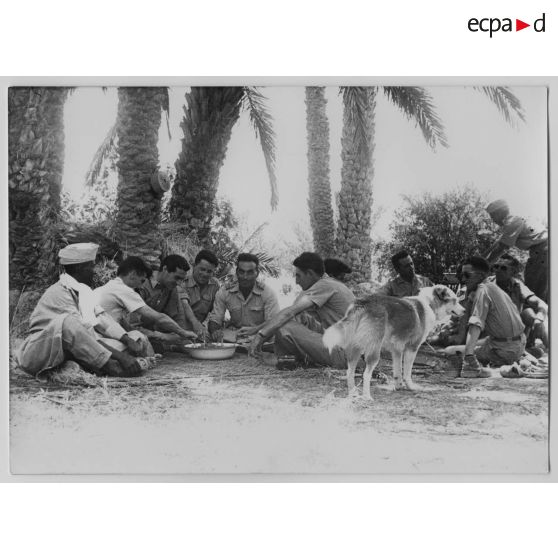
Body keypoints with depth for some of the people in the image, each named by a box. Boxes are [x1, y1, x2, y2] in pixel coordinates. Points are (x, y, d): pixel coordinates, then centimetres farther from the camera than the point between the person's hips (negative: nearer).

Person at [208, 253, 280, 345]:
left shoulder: (268, 293, -9)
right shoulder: (224, 292, -2)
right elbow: (214, 320, 2)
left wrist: (254, 330, -34)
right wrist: (215, 331, -24)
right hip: (234, 333, 2)